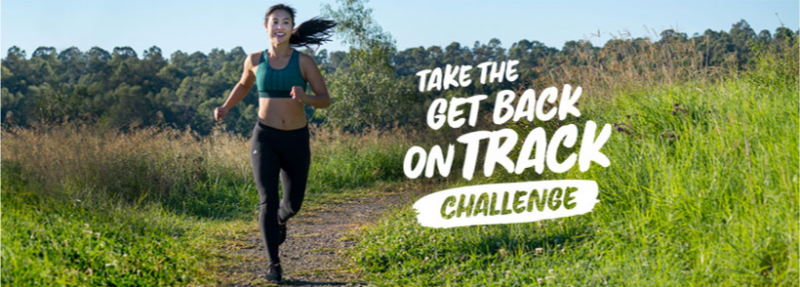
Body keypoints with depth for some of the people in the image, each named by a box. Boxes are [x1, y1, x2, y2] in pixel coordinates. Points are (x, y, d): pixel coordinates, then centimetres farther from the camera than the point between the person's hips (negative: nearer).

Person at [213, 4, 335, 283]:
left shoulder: (303, 61, -6)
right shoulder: (255, 60, 0)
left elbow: (325, 100, -7)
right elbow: (244, 85, 22)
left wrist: (304, 97, -28)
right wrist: (225, 108, 6)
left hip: (296, 140, 0)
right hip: (265, 138, 0)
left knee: (293, 204, 11)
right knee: (268, 200, -13)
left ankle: (280, 219, 50)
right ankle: (273, 263, 0)